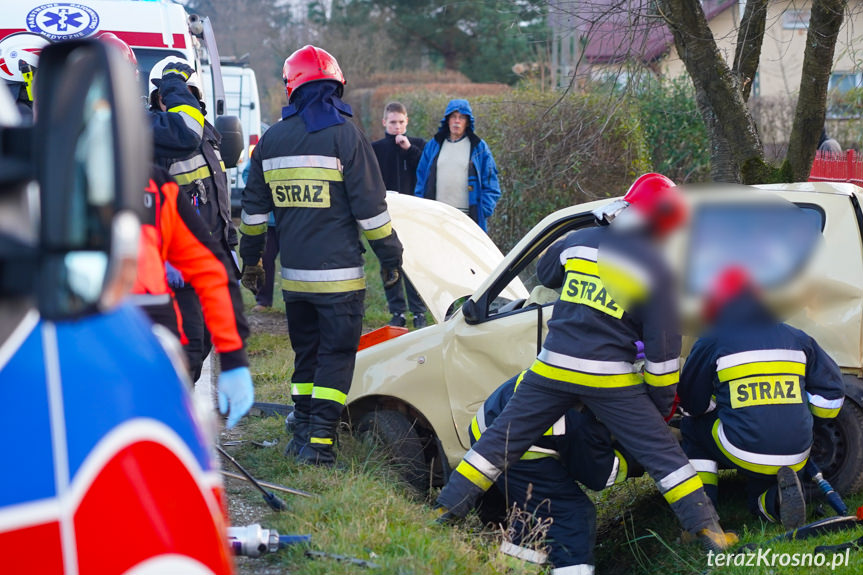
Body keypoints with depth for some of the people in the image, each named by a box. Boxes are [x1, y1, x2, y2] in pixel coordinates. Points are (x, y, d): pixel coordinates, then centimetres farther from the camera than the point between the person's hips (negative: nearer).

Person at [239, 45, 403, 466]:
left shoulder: (272, 139, 8)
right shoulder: (345, 135, -8)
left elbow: (254, 209, 14)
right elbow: (370, 205, -9)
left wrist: (250, 259, 25)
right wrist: (390, 256, 0)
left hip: (293, 274, 5)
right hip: (338, 275, -5)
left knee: (306, 352, 17)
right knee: (336, 355, -1)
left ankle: (303, 433, 18)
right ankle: (319, 440, -7)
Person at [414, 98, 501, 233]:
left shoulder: (479, 147, 9)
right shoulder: (433, 146, 15)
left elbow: (491, 185, 6)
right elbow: (421, 180, 16)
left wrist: (484, 211, -4)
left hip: (468, 216, -2)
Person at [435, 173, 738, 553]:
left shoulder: (578, 241, 6)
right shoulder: (656, 269, -4)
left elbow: (544, 274, 28)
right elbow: (662, 344, -4)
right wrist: (663, 401, 6)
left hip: (554, 367, 3)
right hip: (611, 379, -3)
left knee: (501, 440, 13)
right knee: (661, 453, 4)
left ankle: (445, 511, 15)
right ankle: (707, 530, 2)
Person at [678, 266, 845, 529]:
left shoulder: (711, 343, 0)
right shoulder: (797, 339, 10)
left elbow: (692, 404, 10)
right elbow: (832, 393, 15)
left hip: (743, 454, -3)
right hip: (795, 459, 4)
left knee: (693, 427, 25)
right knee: (761, 498, 30)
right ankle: (781, 495, -7)